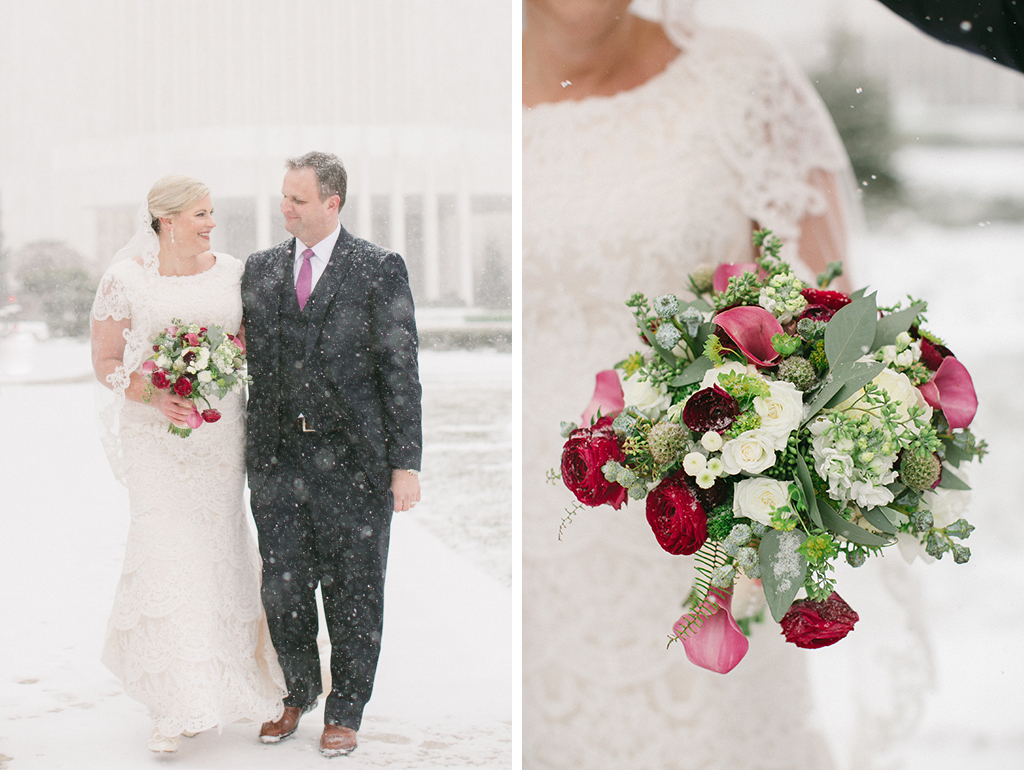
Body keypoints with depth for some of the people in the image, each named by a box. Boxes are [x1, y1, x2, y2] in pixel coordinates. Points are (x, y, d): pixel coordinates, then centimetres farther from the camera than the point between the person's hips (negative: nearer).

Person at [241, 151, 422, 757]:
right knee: (283, 588, 10)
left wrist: (406, 463, -8)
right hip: (278, 456, 3)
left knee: (353, 590, 7)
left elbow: (401, 371, -4)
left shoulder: (380, 269, -3)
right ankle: (297, 693, 31)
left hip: (353, 458, -3)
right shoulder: (261, 269, 9)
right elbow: (253, 363, 12)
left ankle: (345, 709, 23)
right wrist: (252, 449, 3)